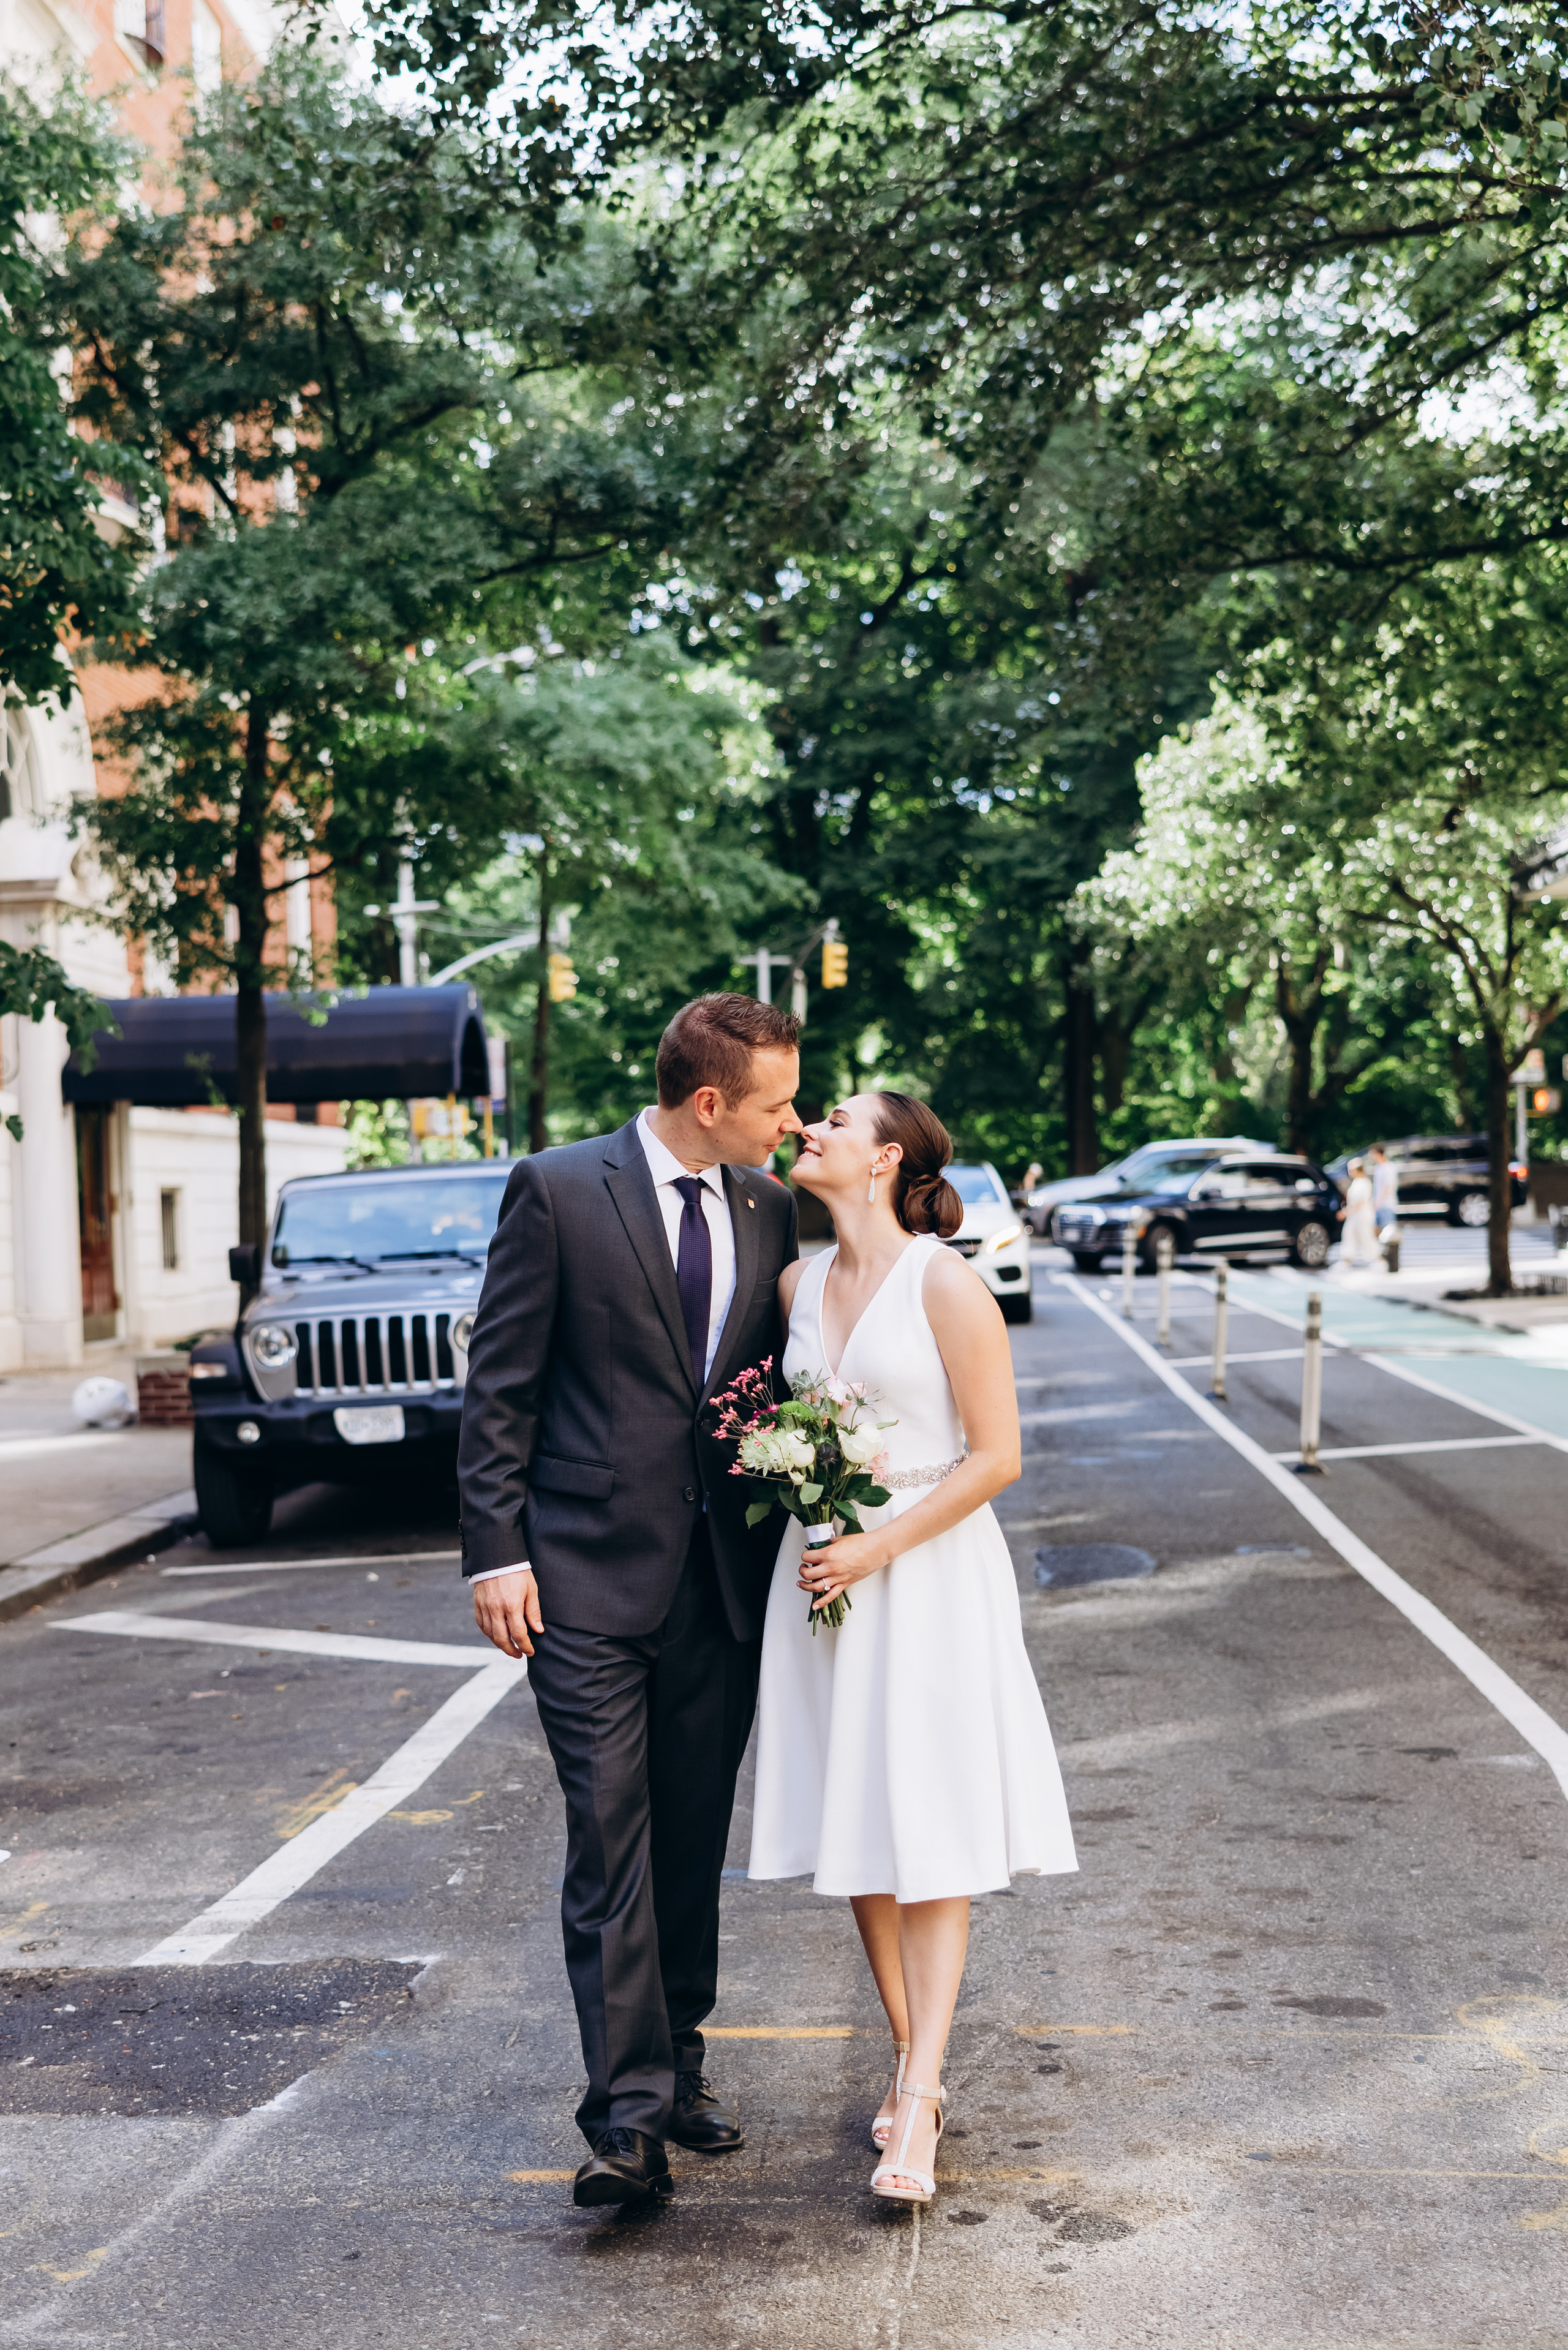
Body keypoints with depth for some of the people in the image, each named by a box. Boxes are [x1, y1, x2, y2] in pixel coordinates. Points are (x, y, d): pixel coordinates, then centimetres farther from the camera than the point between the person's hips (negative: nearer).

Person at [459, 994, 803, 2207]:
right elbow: (500, 1382, -5)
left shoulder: (770, 1209, 8)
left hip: (724, 1582, 5)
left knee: (694, 1845, 13)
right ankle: (628, 2119, -3)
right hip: (591, 1577, -5)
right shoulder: (558, 1190, -7)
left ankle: (676, 2071, 27)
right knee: (611, 1844, -6)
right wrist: (496, 1548, -10)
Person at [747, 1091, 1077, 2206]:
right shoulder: (799, 1283, 8)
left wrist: (878, 1548, -15)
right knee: (856, 1838, 9)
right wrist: (801, 1511, 2)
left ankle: (916, 2107, -5)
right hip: (825, 1573, 6)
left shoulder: (946, 1283, -10)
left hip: (929, 1576, -6)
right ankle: (912, 2062, 22)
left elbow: (995, 1456, -11)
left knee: (930, 1842, -5)